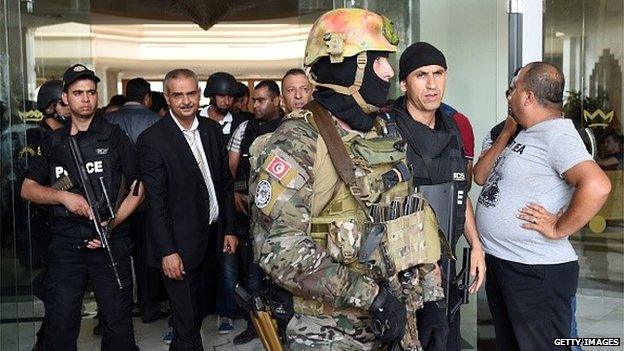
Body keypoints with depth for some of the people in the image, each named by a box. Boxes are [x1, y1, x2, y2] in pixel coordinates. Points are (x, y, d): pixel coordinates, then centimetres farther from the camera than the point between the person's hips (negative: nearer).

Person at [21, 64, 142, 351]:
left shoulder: (114, 137, 3)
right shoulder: (53, 142, 11)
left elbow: (137, 188, 1)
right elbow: (28, 189, 10)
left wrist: (113, 224, -11)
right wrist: (64, 196, -8)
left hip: (110, 241, -2)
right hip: (65, 243, 2)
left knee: (117, 321, 5)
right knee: (60, 323, 7)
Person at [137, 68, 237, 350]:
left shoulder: (212, 129, 6)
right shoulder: (152, 140, -12)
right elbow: (156, 202, -13)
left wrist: (229, 230, 9)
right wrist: (167, 252, -15)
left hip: (213, 236, 6)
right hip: (181, 245, -5)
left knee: (196, 311, 18)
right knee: (187, 328, 4)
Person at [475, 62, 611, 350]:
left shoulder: (556, 135, -20)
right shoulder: (525, 134, 9)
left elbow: (597, 186, -34)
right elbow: (481, 176, 18)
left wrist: (559, 229, -25)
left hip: (536, 273, -10)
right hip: (497, 262, 10)